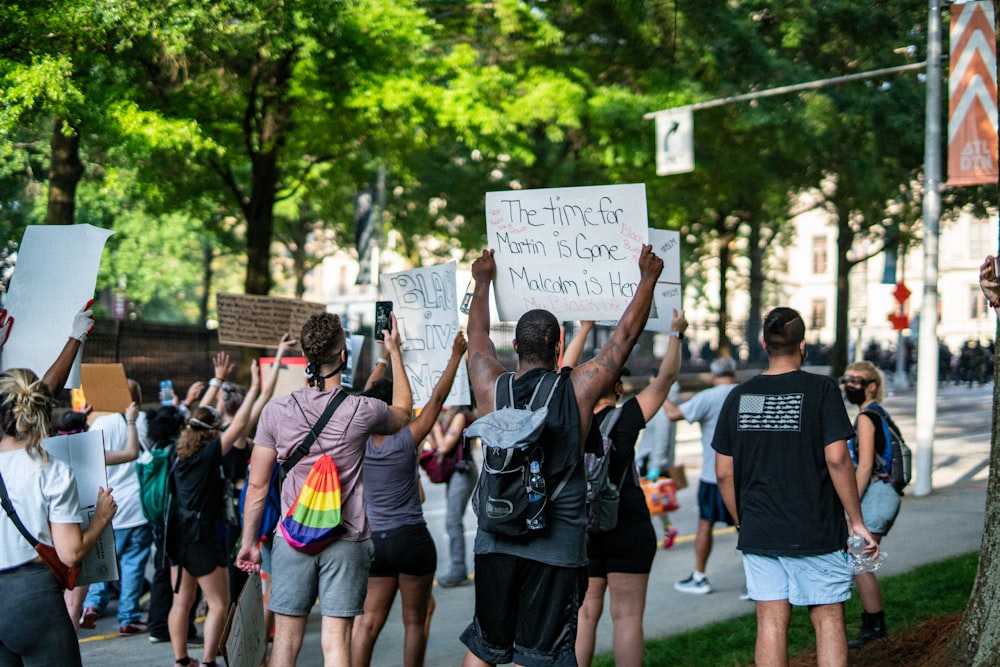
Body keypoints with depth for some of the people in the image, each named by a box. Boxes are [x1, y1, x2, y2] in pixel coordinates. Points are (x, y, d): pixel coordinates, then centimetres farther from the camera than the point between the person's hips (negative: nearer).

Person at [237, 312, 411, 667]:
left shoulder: (276, 411, -3)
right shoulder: (361, 410, -7)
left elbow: (257, 485, 2)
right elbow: (403, 412, 18)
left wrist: (249, 541, 13)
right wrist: (394, 352, 25)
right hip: (346, 542, -2)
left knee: (286, 639, 9)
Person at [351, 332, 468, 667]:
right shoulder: (406, 440, -11)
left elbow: (367, 399, 14)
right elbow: (437, 399, -6)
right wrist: (455, 356, 3)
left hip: (374, 540, 4)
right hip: (411, 538, -4)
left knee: (368, 622, 6)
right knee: (414, 621, 6)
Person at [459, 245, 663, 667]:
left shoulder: (492, 389, 0)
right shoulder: (578, 390, -4)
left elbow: (477, 335, 21)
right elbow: (626, 333, 8)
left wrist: (482, 281, 38)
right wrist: (648, 277, 23)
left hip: (496, 541, 3)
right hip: (558, 546, -2)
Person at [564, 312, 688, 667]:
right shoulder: (624, 420, -13)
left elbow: (566, 371, 14)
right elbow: (666, 376, -4)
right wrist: (675, 334, 9)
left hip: (582, 530, 4)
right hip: (628, 531, -4)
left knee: (584, 613, 9)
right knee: (626, 616, -1)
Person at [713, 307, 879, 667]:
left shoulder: (739, 395, 4)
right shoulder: (821, 390, -7)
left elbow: (723, 472, 6)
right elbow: (837, 459, -14)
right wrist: (856, 521, -5)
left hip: (758, 532, 3)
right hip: (816, 533, -3)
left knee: (771, 624, 7)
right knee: (828, 621, 6)